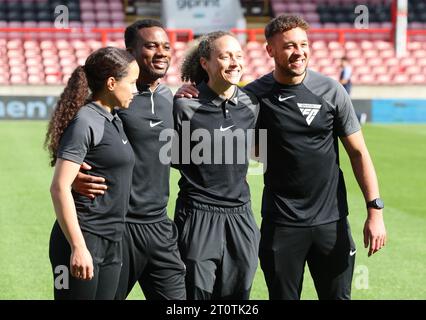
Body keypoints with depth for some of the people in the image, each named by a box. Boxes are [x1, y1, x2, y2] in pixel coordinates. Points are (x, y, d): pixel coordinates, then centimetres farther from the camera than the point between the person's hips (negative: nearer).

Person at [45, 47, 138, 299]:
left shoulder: (114, 121, 14)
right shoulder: (85, 123, -12)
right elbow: (60, 188, -17)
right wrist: (78, 247, -21)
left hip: (112, 242, 8)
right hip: (84, 241, -8)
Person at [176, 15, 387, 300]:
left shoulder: (331, 91, -2)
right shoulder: (255, 94, -4)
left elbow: (358, 152, 1)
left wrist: (375, 210, -6)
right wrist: (189, 97, -10)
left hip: (331, 220, 1)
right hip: (280, 223, -1)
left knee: (337, 296, 8)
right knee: (283, 296, 6)